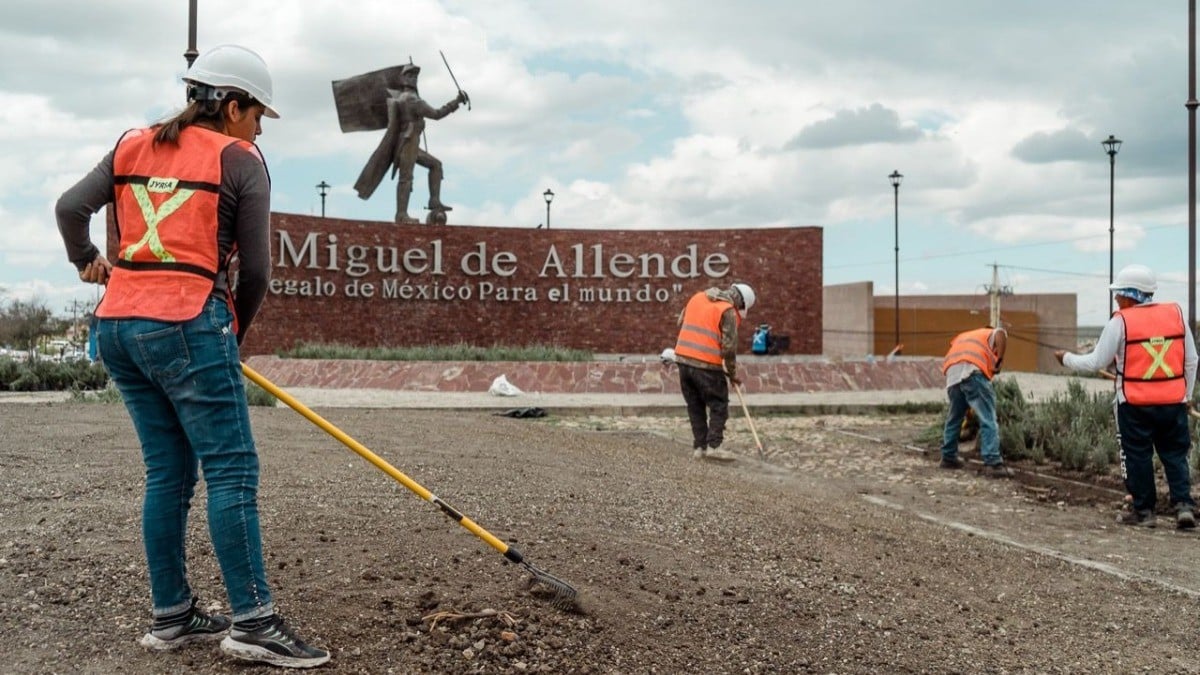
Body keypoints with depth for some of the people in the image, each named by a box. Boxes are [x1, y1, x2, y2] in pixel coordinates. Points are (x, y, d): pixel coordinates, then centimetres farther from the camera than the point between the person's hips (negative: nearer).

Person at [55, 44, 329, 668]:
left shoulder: (133, 146, 14)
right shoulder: (240, 159, 0)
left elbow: (69, 208, 9)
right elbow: (255, 269, -2)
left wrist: (87, 261, 28)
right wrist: (235, 334, 13)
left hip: (117, 324, 7)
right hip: (187, 324, -7)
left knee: (167, 472, 13)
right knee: (231, 471, -4)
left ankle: (170, 615, 17)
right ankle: (252, 622, -5)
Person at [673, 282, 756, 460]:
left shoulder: (697, 298, 14)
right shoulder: (728, 312, -7)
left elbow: (681, 323, 21)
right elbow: (729, 347, -9)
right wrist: (732, 374, 2)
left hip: (683, 358, 6)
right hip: (706, 365, -6)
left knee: (695, 406, 14)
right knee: (719, 406, 5)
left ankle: (699, 447, 15)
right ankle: (713, 446, -3)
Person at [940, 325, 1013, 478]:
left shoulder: (963, 337, 41)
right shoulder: (992, 334, 25)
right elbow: (1001, 333, -3)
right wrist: (999, 361, 4)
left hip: (952, 374, 6)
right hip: (972, 371, -6)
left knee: (954, 416, 23)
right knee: (988, 419, -5)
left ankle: (948, 457, 31)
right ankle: (993, 464, -13)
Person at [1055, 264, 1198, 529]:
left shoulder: (1120, 321, -9)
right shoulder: (1176, 314, 3)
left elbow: (1096, 362, -4)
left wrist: (1067, 358, 12)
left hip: (1135, 403, -3)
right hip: (1173, 401, 3)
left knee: (1137, 455, 8)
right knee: (1175, 454, 12)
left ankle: (1143, 510, 14)